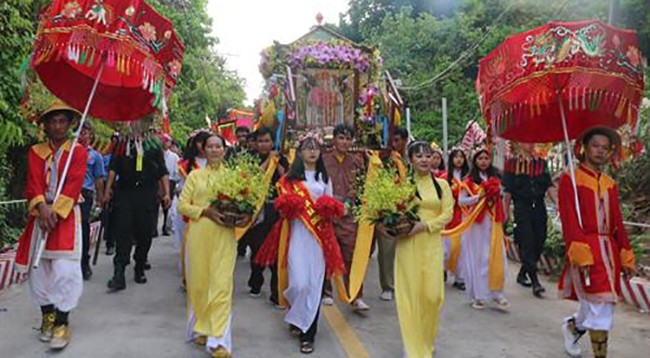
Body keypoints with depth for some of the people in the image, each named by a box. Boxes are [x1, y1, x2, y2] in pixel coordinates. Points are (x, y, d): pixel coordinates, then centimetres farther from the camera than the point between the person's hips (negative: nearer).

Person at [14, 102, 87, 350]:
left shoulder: (78, 152, 2)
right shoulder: (35, 152, 11)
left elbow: (73, 186, -8)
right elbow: (33, 183, -2)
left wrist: (55, 212, -18)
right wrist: (42, 208, -18)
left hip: (66, 215, -3)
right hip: (41, 214, 4)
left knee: (64, 269, -10)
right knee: (38, 267, 6)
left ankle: (62, 323, 0)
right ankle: (47, 316, 23)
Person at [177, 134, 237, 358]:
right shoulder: (195, 175, 8)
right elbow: (182, 205, 3)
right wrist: (205, 211, -12)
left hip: (224, 236, -1)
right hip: (199, 234, 1)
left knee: (221, 284, -5)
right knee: (198, 282, 9)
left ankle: (218, 339, -2)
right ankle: (200, 328, 29)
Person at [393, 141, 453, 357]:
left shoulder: (442, 185, 7)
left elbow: (447, 214, 1)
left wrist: (424, 225, -12)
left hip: (432, 244, 2)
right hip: (408, 244, -2)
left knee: (433, 294, 1)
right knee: (411, 293, 0)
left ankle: (428, 340, 27)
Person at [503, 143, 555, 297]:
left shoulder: (541, 163, 10)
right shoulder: (512, 163, 0)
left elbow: (548, 186, 6)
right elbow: (508, 190, 0)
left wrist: (557, 204, -6)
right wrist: (506, 212, 0)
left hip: (539, 208, 4)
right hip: (522, 208, -4)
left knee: (538, 244, 7)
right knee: (527, 244, -8)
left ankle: (522, 274, 25)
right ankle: (535, 281, -9)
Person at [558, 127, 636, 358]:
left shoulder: (610, 184, 14)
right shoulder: (570, 179, -5)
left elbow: (617, 222, 15)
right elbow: (569, 221, -13)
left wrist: (626, 258, 12)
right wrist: (581, 254, -22)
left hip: (609, 251, 6)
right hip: (586, 250, -6)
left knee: (595, 305, 12)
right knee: (601, 306, -9)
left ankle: (573, 326, 41)